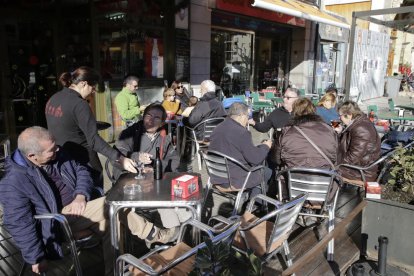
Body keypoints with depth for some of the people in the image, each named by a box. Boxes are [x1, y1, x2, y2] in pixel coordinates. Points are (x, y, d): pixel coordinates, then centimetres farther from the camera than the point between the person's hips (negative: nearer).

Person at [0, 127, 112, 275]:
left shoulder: (58, 155, 2)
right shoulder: (14, 183, -17)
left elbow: (81, 171, 10)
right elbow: (20, 224, -16)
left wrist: (81, 196, -10)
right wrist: (37, 258, -14)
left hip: (78, 205, 8)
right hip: (58, 222, -7)